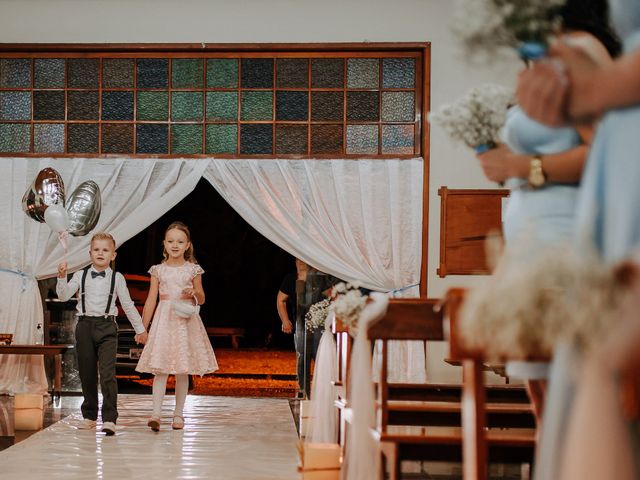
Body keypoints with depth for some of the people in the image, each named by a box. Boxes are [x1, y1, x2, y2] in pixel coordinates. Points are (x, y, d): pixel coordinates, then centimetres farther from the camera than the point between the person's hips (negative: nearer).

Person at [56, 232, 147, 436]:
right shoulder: (80, 276, 6)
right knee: (87, 373, 8)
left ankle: (109, 419, -14)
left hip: (107, 327, -2)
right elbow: (63, 295, -3)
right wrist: (62, 277, -19)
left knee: (107, 373, -13)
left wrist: (140, 329, 14)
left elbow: (128, 305, 11)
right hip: (85, 325, 2)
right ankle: (89, 415, 21)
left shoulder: (117, 278, 5)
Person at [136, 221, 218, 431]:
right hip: (163, 320, 0)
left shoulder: (193, 270, 4)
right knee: (160, 368, -10)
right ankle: (156, 414, -16)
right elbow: (151, 300, 6)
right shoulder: (158, 270, 4)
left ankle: (178, 414, 14)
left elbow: (201, 299, 11)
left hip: (185, 321, 1)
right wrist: (143, 328, 4)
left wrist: (195, 293, -12)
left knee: (182, 370, 5)